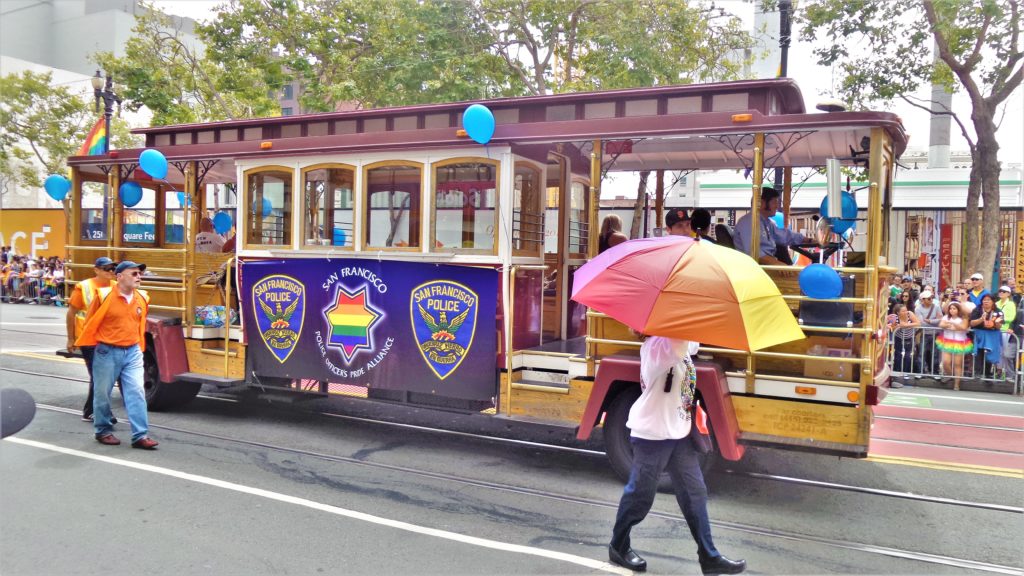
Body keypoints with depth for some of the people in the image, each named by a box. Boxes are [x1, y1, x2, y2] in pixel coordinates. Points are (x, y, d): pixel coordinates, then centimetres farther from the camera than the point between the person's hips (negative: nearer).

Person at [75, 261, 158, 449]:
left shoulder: (142, 298, 3)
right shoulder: (104, 296, -11)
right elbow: (90, 322, 0)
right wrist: (91, 345, 8)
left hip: (132, 352, 4)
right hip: (107, 352, -3)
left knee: (136, 392, -3)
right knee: (103, 393, 9)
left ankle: (140, 435, -2)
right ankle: (103, 431, 26)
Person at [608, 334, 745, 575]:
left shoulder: (682, 343, 7)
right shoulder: (657, 345, -23)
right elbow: (678, 344, -42)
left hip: (679, 433, 9)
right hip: (652, 435, -9)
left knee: (695, 492, 12)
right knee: (639, 494, 6)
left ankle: (709, 556, 22)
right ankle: (618, 547, 27)